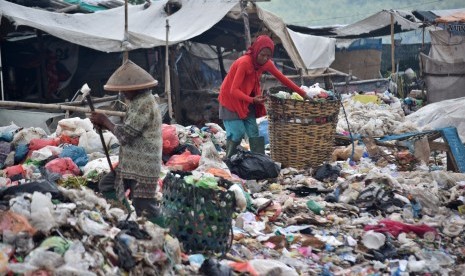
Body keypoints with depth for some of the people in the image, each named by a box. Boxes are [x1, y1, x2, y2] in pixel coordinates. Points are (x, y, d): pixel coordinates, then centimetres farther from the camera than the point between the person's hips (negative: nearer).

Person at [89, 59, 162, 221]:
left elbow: (125, 134, -21)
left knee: (144, 209, -8)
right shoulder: (139, 101, 13)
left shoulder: (144, 104, -20)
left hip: (143, 167, -11)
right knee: (106, 185, 20)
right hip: (131, 164, 11)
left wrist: (105, 121, -8)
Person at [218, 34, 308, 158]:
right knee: (237, 133, -14)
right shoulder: (244, 62, -29)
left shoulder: (265, 63, -7)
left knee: (254, 132, 1)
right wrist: (252, 100, -43)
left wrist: (301, 92, 0)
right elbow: (234, 90, -30)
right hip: (231, 99, -7)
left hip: (246, 100, 7)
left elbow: (282, 78, 3)